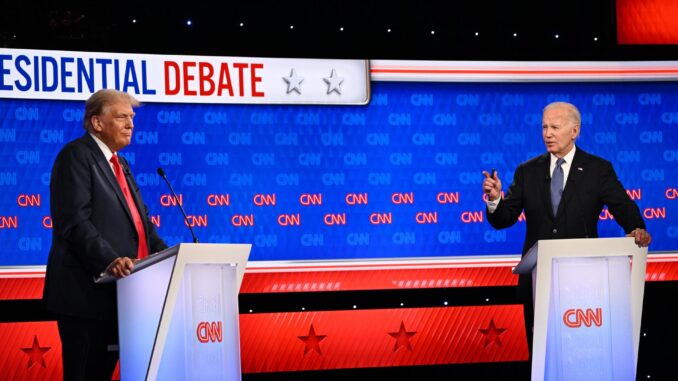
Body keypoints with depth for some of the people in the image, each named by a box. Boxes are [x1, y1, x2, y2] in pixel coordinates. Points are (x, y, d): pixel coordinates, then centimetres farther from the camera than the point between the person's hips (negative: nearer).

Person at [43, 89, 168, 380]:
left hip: (115, 293, 9)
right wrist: (109, 261, -29)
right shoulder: (76, 155, -6)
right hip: (87, 291, -9)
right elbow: (74, 222, -18)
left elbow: (140, 221, 19)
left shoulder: (119, 164, 22)